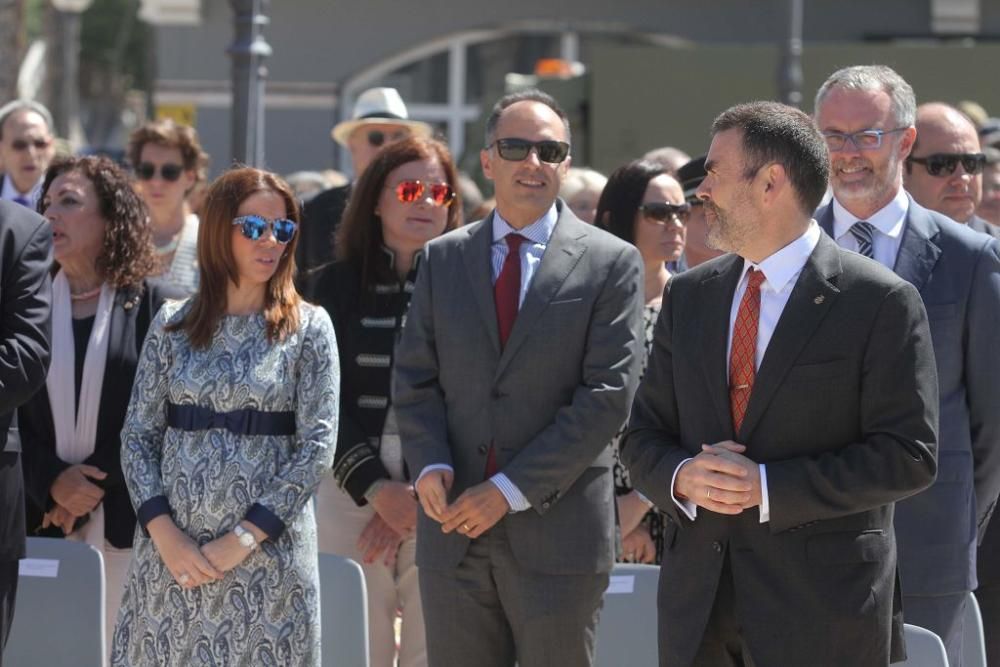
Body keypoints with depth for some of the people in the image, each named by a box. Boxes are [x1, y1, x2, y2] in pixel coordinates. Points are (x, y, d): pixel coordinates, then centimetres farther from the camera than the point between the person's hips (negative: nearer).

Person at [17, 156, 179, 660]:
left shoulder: (154, 307, 2)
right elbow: (8, 412, 5)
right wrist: (51, 482, -10)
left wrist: (92, 490, -9)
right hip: (39, 518, 2)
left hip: (124, 521, -2)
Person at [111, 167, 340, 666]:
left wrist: (242, 540, -11)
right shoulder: (173, 325, 6)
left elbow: (317, 447, -5)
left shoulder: (307, 328, 1)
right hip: (171, 550, 2)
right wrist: (164, 533, -8)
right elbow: (137, 436, 6)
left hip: (269, 549, -2)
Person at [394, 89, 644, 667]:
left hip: (557, 529, -3)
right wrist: (430, 465, -9)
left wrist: (511, 490, -13)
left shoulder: (612, 263, -1)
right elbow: (415, 380, 11)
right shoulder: (443, 259, 12)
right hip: (454, 531, 3)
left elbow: (607, 395, -8)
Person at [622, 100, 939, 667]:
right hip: (698, 602, 5)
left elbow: (908, 455, -10)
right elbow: (644, 435, 14)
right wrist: (681, 476, -9)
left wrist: (767, 486, -16)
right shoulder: (689, 296, 12)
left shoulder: (881, 302, -6)